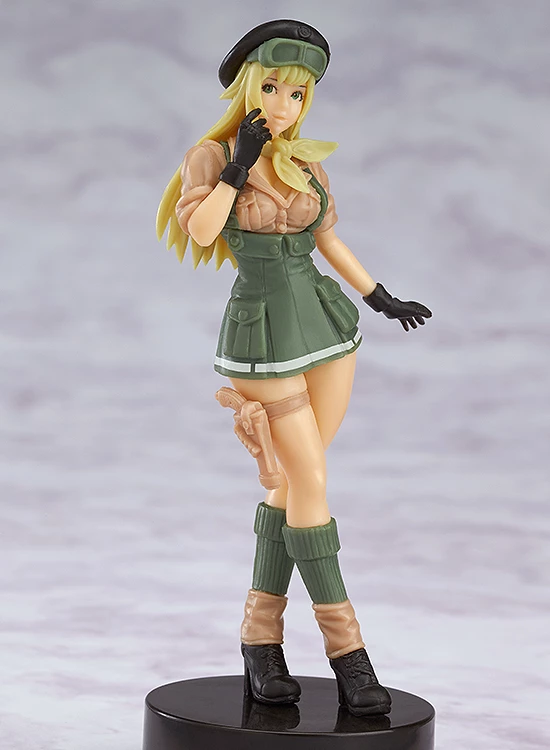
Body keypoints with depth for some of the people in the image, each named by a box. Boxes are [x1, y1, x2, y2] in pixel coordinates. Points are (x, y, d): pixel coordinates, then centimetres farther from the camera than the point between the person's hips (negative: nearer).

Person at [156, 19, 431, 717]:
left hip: (325, 327, 5)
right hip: (262, 339, -5)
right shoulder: (211, 155, -6)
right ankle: (346, 652, -2)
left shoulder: (304, 161, 7)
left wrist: (382, 299, 23)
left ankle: (261, 638, 16)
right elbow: (199, 231, -23)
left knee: (294, 482, 6)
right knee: (311, 482, -8)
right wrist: (240, 162, -18)